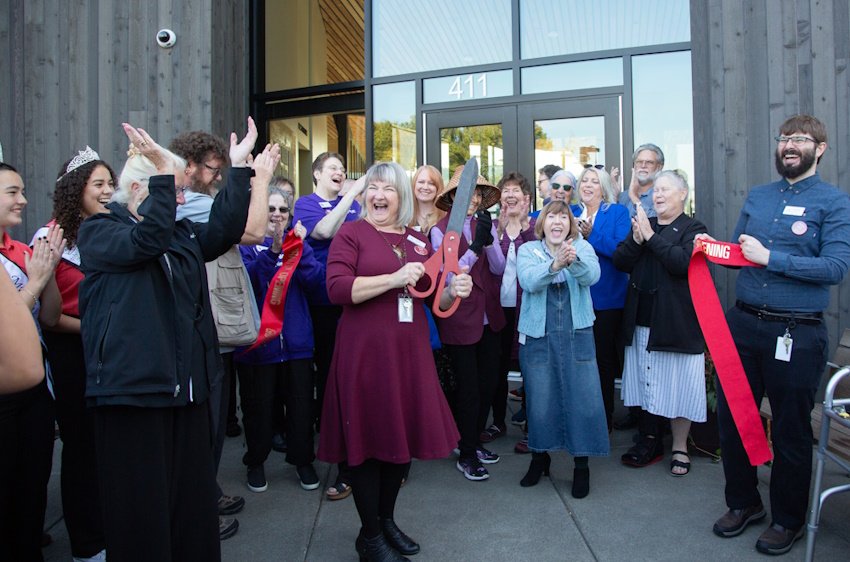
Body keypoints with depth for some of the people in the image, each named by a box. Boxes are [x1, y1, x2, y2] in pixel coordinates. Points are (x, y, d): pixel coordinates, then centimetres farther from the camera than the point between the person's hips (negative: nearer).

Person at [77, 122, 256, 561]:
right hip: (131, 389, -6)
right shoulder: (97, 232, -2)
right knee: (140, 506, 5)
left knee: (193, 496, 15)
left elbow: (224, 231, -1)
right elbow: (144, 241, -22)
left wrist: (239, 167, -5)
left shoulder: (182, 233, 16)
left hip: (187, 388, 6)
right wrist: (164, 172, -26)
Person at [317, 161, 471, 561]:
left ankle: (386, 519, 36)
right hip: (364, 351, -5)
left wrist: (453, 290, -2)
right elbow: (337, 289, -16)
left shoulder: (417, 241, 13)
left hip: (409, 351, 6)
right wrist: (394, 278, -22)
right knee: (368, 438, 3)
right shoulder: (351, 233, -2)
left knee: (403, 434, 14)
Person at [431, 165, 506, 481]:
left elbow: (499, 268, -2)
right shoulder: (441, 230, -7)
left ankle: (474, 441, 34)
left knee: (488, 383, 13)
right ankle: (466, 455, 19)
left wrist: (489, 240, -19)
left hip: (488, 316, 5)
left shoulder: (486, 224, 6)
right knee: (469, 389, 0)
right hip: (459, 319, -5)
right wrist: (475, 246, -25)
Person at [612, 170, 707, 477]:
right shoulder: (644, 224, 14)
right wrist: (636, 239, -12)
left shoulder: (693, 228, -2)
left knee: (677, 384, 3)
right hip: (642, 321, 5)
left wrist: (651, 236, -16)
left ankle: (680, 448, 18)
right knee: (647, 382, 12)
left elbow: (683, 262, -20)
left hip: (677, 322, -5)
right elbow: (620, 261, 4)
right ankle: (650, 440, 26)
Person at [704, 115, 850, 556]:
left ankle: (788, 520, 29)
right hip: (742, 322, 5)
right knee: (730, 417, 12)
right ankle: (743, 503, 33)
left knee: (791, 431, 9)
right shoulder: (756, 197, 13)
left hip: (796, 332, -4)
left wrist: (770, 258, -17)